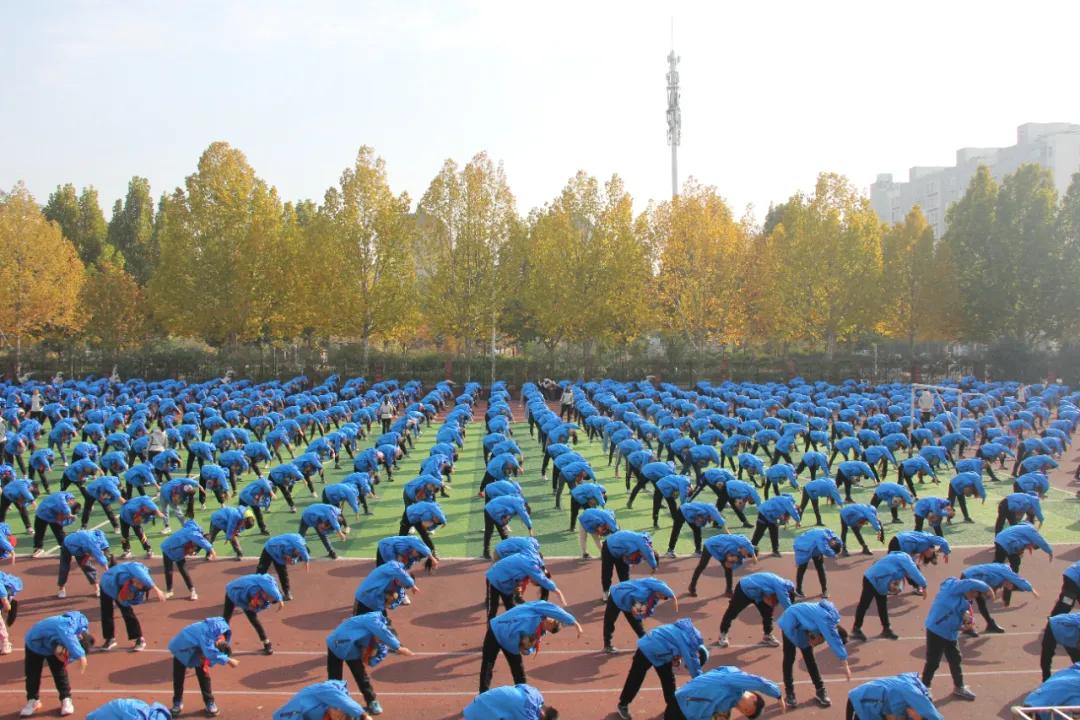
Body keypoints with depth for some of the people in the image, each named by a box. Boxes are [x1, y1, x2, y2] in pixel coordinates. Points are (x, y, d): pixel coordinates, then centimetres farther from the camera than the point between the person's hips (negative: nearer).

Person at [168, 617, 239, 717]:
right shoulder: (207, 632, -46)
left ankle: (209, 702, 16)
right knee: (178, 677, 5)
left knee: (204, 675, 4)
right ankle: (177, 703, 23)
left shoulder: (223, 630, -22)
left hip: (199, 650, 5)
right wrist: (228, 660, -52)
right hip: (182, 649, -5)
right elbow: (211, 653, -56)